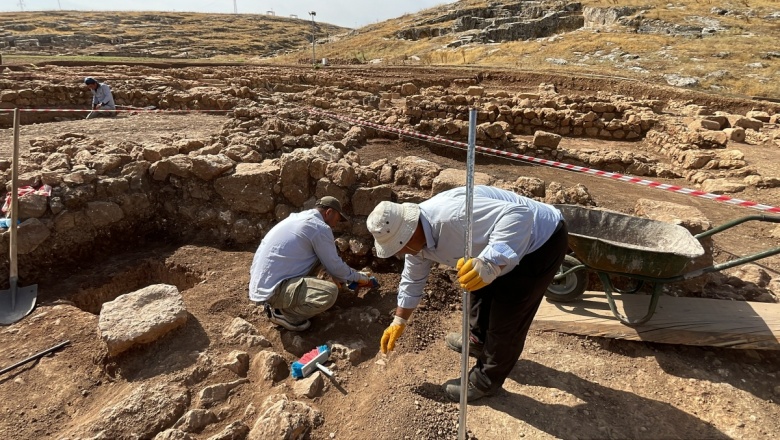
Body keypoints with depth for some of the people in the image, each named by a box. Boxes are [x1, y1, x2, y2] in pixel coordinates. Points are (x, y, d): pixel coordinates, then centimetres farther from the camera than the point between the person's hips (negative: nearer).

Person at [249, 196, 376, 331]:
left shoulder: (298, 217, 17)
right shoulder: (320, 228, -11)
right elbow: (335, 266, -4)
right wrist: (359, 277, 15)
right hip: (271, 290, -10)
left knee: (319, 258, 16)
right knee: (330, 292, -26)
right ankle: (282, 314, -2)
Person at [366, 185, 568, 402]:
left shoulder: (452, 215, -38)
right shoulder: (416, 237, -5)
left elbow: (519, 214, -42)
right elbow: (413, 280, 11)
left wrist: (490, 263, -54)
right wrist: (399, 322, 19)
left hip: (543, 240, -9)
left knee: (507, 318, -2)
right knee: (480, 289, 24)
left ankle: (485, 381, 20)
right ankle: (478, 341, 50)